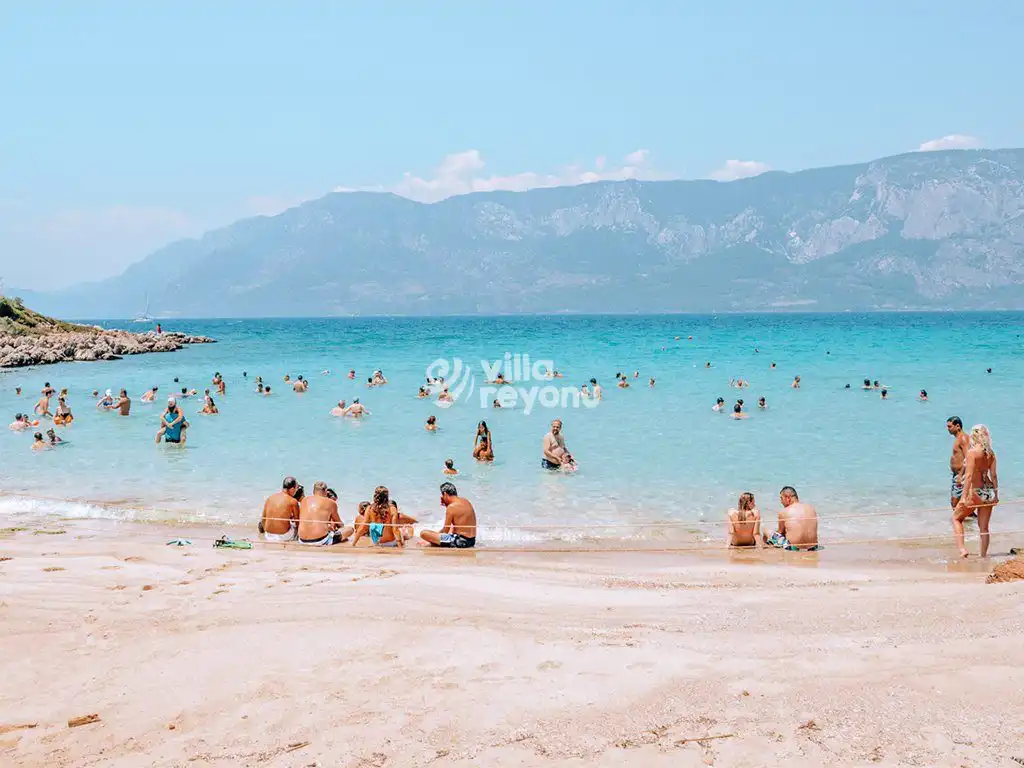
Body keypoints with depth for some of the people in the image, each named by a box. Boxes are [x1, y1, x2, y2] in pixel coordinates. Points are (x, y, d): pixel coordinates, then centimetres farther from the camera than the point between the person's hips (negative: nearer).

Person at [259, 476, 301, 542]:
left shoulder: (269, 498, 1)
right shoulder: (293, 502, -11)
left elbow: (263, 519, 8)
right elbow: (297, 522, 0)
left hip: (268, 537, 4)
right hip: (284, 537, -4)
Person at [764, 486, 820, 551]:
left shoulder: (784, 512, -7)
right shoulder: (812, 508, 7)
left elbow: (780, 532, 7)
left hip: (793, 548, -5)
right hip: (812, 548, 5)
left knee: (766, 532, 16)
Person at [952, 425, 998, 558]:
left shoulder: (972, 452, -14)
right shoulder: (991, 453, 4)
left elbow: (969, 475, -18)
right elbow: (993, 475, 7)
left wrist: (965, 496, -18)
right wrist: (996, 494, 16)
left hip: (976, 492, -6)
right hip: (989, 492, 6)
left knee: (956, 518, 14)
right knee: (984, 527, 15)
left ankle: (962, 548, 0)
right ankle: (983, 555, 18)